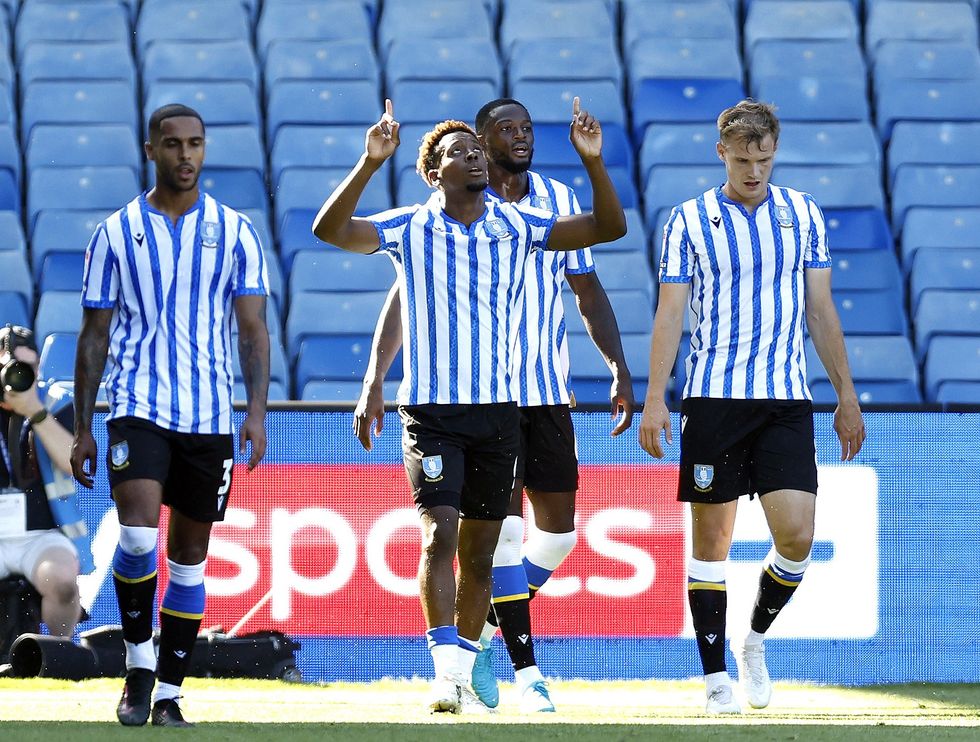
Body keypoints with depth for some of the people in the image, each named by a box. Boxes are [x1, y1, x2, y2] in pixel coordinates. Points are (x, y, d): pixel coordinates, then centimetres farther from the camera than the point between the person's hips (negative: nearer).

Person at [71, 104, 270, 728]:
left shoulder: (236, 232, 4)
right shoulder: (117, 233, 4)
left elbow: (254, 330, 2)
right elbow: (95, 337, 7)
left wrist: (257, 411, -12)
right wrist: (82, 430, 4)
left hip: (210, 417, 2)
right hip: (137, 407, -1)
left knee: (190, 554, 6)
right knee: (138, 535, -20)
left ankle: (169, 693, 15)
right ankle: (139, 665, 0)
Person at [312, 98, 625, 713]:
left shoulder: (517, 227, 6)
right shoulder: (407, 229, -2)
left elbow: (609, 227, 2)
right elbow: (330, 229, -16)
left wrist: (593, 160, -13)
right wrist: (372, 162, -27)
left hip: (498, 408, 3)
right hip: (431, 408, -3)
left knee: (479, 550, 7)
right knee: (440, 531, -17)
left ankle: (464, 674, 18)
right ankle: (446, 670, -20)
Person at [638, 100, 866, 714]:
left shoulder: (803, 214, 9)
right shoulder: (690, 220, 3)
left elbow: (821, 310, 13)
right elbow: (669, 313, 1)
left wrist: (846, 398, 11)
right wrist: (655, 399, -6)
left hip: (786, 398, 2)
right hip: (713, 397, -1)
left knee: (797, 535, -11)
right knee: (712, 540, 0)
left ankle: (755, 639, 14)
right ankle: (717, 677, 7)